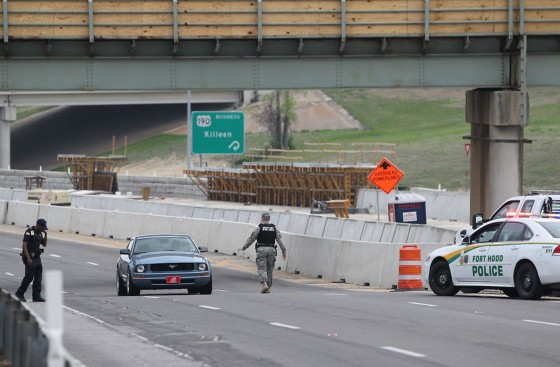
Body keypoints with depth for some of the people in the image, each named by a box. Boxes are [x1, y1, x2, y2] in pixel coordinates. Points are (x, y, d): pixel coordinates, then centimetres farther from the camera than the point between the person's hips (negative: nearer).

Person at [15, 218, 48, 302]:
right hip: (30, 258, -8)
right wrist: (28, 258, -22)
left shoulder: (40, 233, 12)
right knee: (29, 277, -7)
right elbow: (24, 245, -16)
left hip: (37, 258, 8)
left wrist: (45, 235, 3)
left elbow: (44, 244, 18)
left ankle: (36, 296, 5)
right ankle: (19, 293, 9)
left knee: (38, 277, 4)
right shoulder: (29, 232, -11)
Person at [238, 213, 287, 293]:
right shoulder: (274, 228, 7)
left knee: (262, 269, -5)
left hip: (261, 250, -3)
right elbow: (280, 240, 2)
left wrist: (243, 248, 10)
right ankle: (268, 287, 13)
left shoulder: (259, 228, -2)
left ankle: (264, 284, -25)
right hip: (271, 250, 3)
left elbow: (251, 239, 0)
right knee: (269, 269, 11)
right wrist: (283, 251, 4)